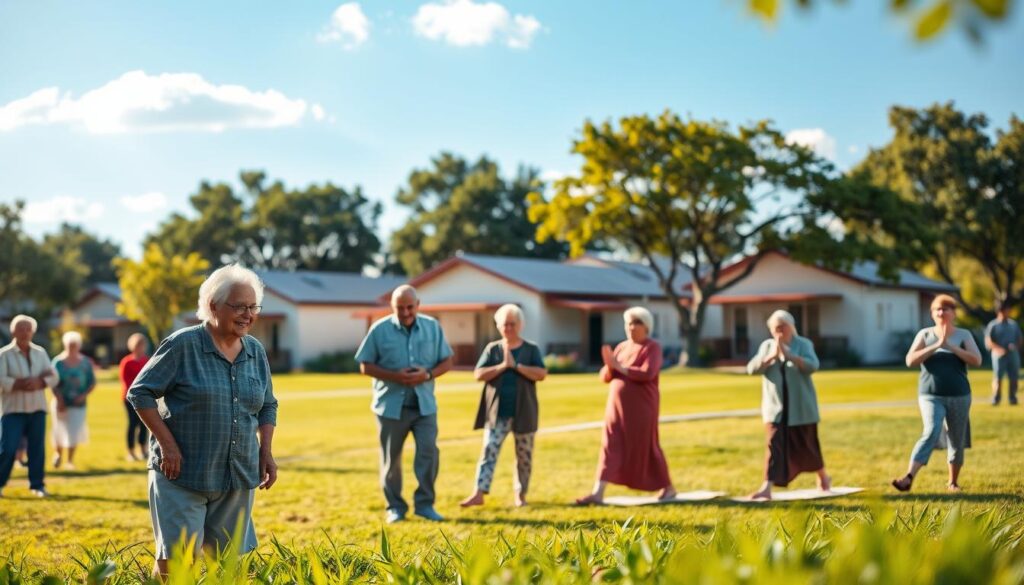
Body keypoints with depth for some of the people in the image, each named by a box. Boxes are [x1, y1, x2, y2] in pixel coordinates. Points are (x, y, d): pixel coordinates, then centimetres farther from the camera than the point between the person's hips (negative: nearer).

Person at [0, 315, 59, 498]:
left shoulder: (40, 353, 10)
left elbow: (54, 377, 3)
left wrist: (39, 382, -15)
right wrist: (20, 384, -21)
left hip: (37, 409, 4)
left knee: (37, 448, 6)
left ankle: (37, 485, 14)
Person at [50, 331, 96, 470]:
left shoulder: (85, 363, 3)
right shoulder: (58, 362, -3)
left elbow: (92, 383, 7)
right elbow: (53, 384, -6)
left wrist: (84, 395, -9)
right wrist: (60, 401, -14)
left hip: (78, 404, 1)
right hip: (62, 404, -1)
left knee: (74, 432, -2)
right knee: (59, 431, 5)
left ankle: (70, 460, 12)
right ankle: (58, 454, 34)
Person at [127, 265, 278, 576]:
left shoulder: (256, 351, 7)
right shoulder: (183, 344, -10)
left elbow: (268, 406, 19)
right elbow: (140, 392, -8)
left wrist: (266, 452, 7)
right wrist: (167, 444, -14)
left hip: (239, 477, 5)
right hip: (182, 473, -5)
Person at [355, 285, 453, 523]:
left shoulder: (433, 327, 3)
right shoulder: (380, 330, -4)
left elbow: (446, 362, 7)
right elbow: (365, 366, -2)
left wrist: (427, 375, -14)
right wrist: (395, 376, -17)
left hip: (424, 403, 1)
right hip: (391, 404, -1)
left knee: (429, 451, -8)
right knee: (391, 459, 6)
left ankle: (424, 503, 6)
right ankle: (395, 507, 19)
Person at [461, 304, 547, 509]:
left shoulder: (531, 349, 4)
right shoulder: (492, 349, 7)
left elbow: (541, 374, -10)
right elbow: (478, 374, -3)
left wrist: (516, 365, -16)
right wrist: (503, 366, -14)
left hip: (523, 413, 0)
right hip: (497, 413, 0)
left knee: (524, 455, 7)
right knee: (489, 451, -7)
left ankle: (520, 494, 19)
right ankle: (478, 494, -10)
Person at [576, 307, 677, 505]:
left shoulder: (652, 347, -6)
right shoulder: (621, 347, 12)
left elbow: (647, 374, -22)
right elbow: (605, 377, 9)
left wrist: (619, 367, -17)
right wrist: (609, 366, -13)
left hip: (641, 407, -5)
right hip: (617, 406, 6)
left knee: (645, 447, 4)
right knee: (610, 446, -3)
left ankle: (668, 488, 23)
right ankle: (597, 493, -9)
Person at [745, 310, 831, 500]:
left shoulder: (803, 344, -4)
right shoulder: (766, 346, 6)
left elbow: (812, 366, -21)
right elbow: (752, 369, -6)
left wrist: (789, 355, -30)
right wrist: (771, 356, -19)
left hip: (801, 407, -1)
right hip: (775, 407, 2)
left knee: (808, 445, 11)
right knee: (774, 446, -11)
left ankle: (823, 477, 36)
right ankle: (767, 487, -17)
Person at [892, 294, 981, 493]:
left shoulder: (963, 335, 4)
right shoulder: (925, 334, 4)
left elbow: (977, 360, -9)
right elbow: (910, 361, -7)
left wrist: (951, 347, -17)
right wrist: (936, 346, -15)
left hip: (959, 396, 2)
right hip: (931, 396, -2)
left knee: (957, 441, 9)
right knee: (931, 433, -23)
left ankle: (953, 482, 28)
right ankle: (908, 478, -32)